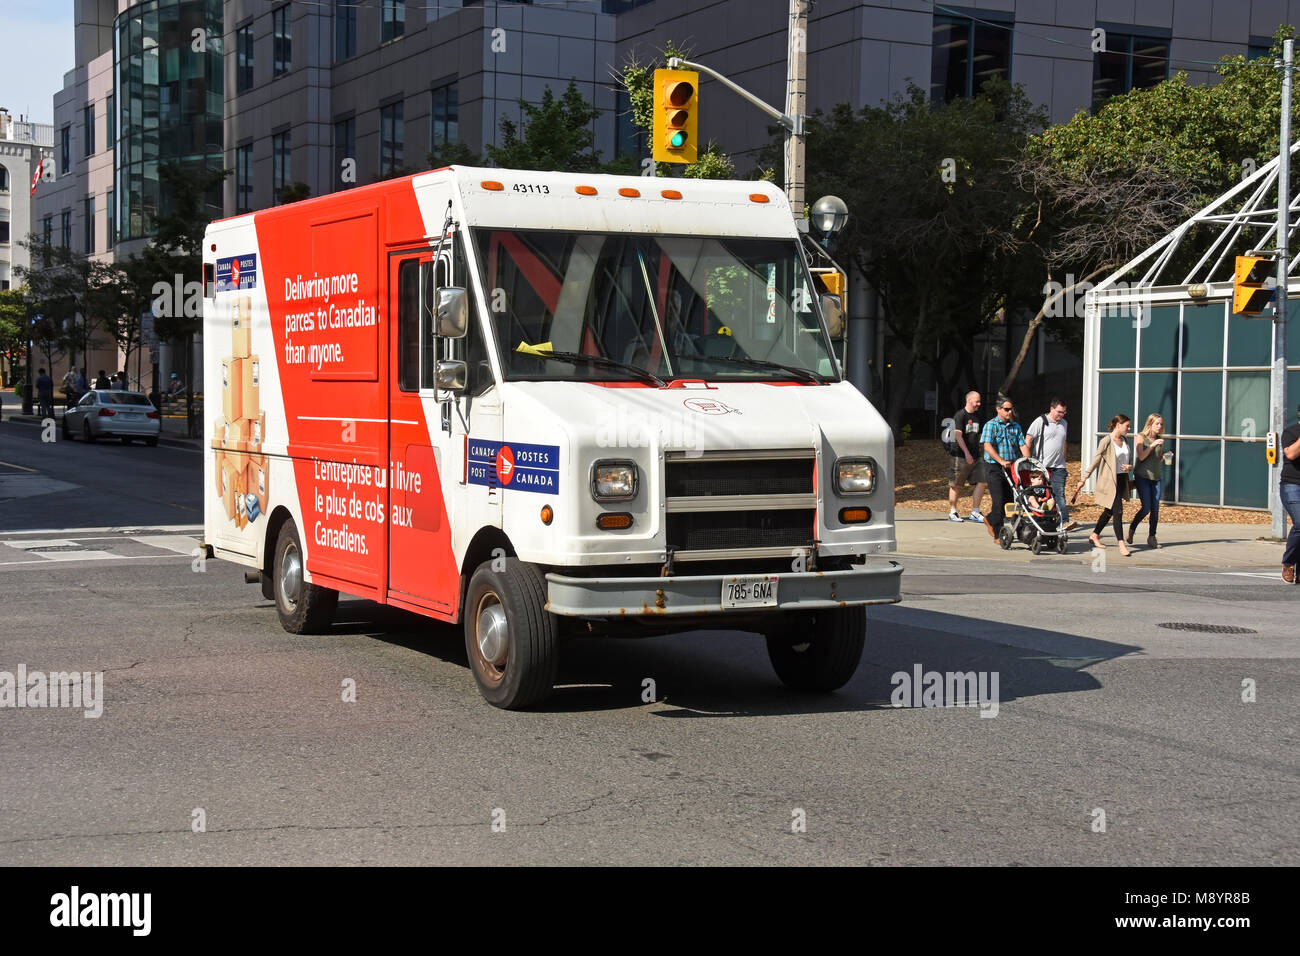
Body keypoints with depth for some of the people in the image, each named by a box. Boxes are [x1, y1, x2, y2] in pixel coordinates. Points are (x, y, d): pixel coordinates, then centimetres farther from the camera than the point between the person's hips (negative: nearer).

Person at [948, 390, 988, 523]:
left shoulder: (977, 416, 15)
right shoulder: (960, 416, -8)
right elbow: (958, 435, -16)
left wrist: (979, 452, 20)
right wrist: (967, 453, -22)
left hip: (976, 456, 7)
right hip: (962, 457, -7)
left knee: (981, 482, -3)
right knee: (957, 485, 0)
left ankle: (975, 513, 2)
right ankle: (952, 512, 10)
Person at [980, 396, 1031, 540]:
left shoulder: (1016, 426, 14)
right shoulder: (991, 425, -4)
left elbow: (1023, 445, 9)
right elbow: (987, 446, -15)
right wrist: (1001, 461, -25)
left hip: (1011, 468, 6)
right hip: (994, 467, -6)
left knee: (1009, 500, 8)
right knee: (999, 500, -9)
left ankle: (991, 520, 35)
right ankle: (998, 535, -4)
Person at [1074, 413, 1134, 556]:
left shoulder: (1125, 440, 11)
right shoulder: (1106, 441, -11)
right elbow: (1096, 461, -8)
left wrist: (1129, 467, -1)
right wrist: (1084, 477, -10)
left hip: (1122, 479, 8)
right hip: (1110, 480, -7)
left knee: (1110, 510, 15)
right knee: (1118, 511, -13)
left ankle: (1094, 535, 31)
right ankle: (1121, 543, -13)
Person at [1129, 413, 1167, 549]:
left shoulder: (1160, 439, 11)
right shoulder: (1140, 437, -3)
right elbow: (1141, 456, -12)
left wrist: (1164, 456, -1)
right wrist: (1153, 444, -20)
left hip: (1156, 477, 5)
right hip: (1142, 476, -5)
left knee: (1155, 509, -1)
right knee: (1146, 508, -10)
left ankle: (1151, 537, 8)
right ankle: (1132, 529, 14)